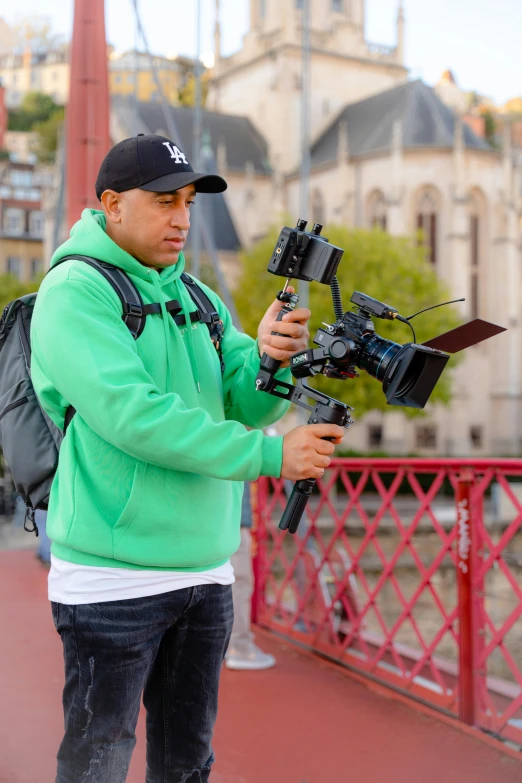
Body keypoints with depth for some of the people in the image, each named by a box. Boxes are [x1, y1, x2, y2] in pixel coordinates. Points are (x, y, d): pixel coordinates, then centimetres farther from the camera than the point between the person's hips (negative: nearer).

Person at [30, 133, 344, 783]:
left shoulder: (199, 298, 13)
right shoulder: (74, 290, -10)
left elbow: (246, 404, 5)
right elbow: (131, 414, -22)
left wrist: (270, 356, -18)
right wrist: (270, 455, -22)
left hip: (207, 571, 7)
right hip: (114, 578, -6)